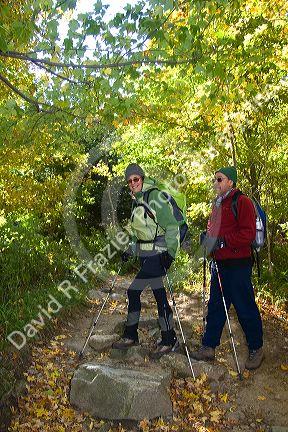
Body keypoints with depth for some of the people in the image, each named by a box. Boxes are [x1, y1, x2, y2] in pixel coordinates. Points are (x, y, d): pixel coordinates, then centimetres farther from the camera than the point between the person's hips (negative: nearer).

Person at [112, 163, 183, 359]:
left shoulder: (155, 196, -11)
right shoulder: (137, 201, 15)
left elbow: (172, 226, -15)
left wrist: (170, 252, -21)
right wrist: (130, 250, 16)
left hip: (158, 253, -8)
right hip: (145, 254, 8)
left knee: (134, 291, -8)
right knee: (159, 295, 10)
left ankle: (131, 335, 8)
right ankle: (169, 340, 20)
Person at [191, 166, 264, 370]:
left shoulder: (242, 202, -10)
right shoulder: (217, 203, 17)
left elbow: (248, 234, -18)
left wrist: (222, 240, -22)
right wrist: (207, 235, 6)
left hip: (238, 266, -8)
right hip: (219, 265, 8)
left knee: (246, 308, 4)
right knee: (215, 307, 13)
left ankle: (256, 349, 23)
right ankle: (209, 347, 24)